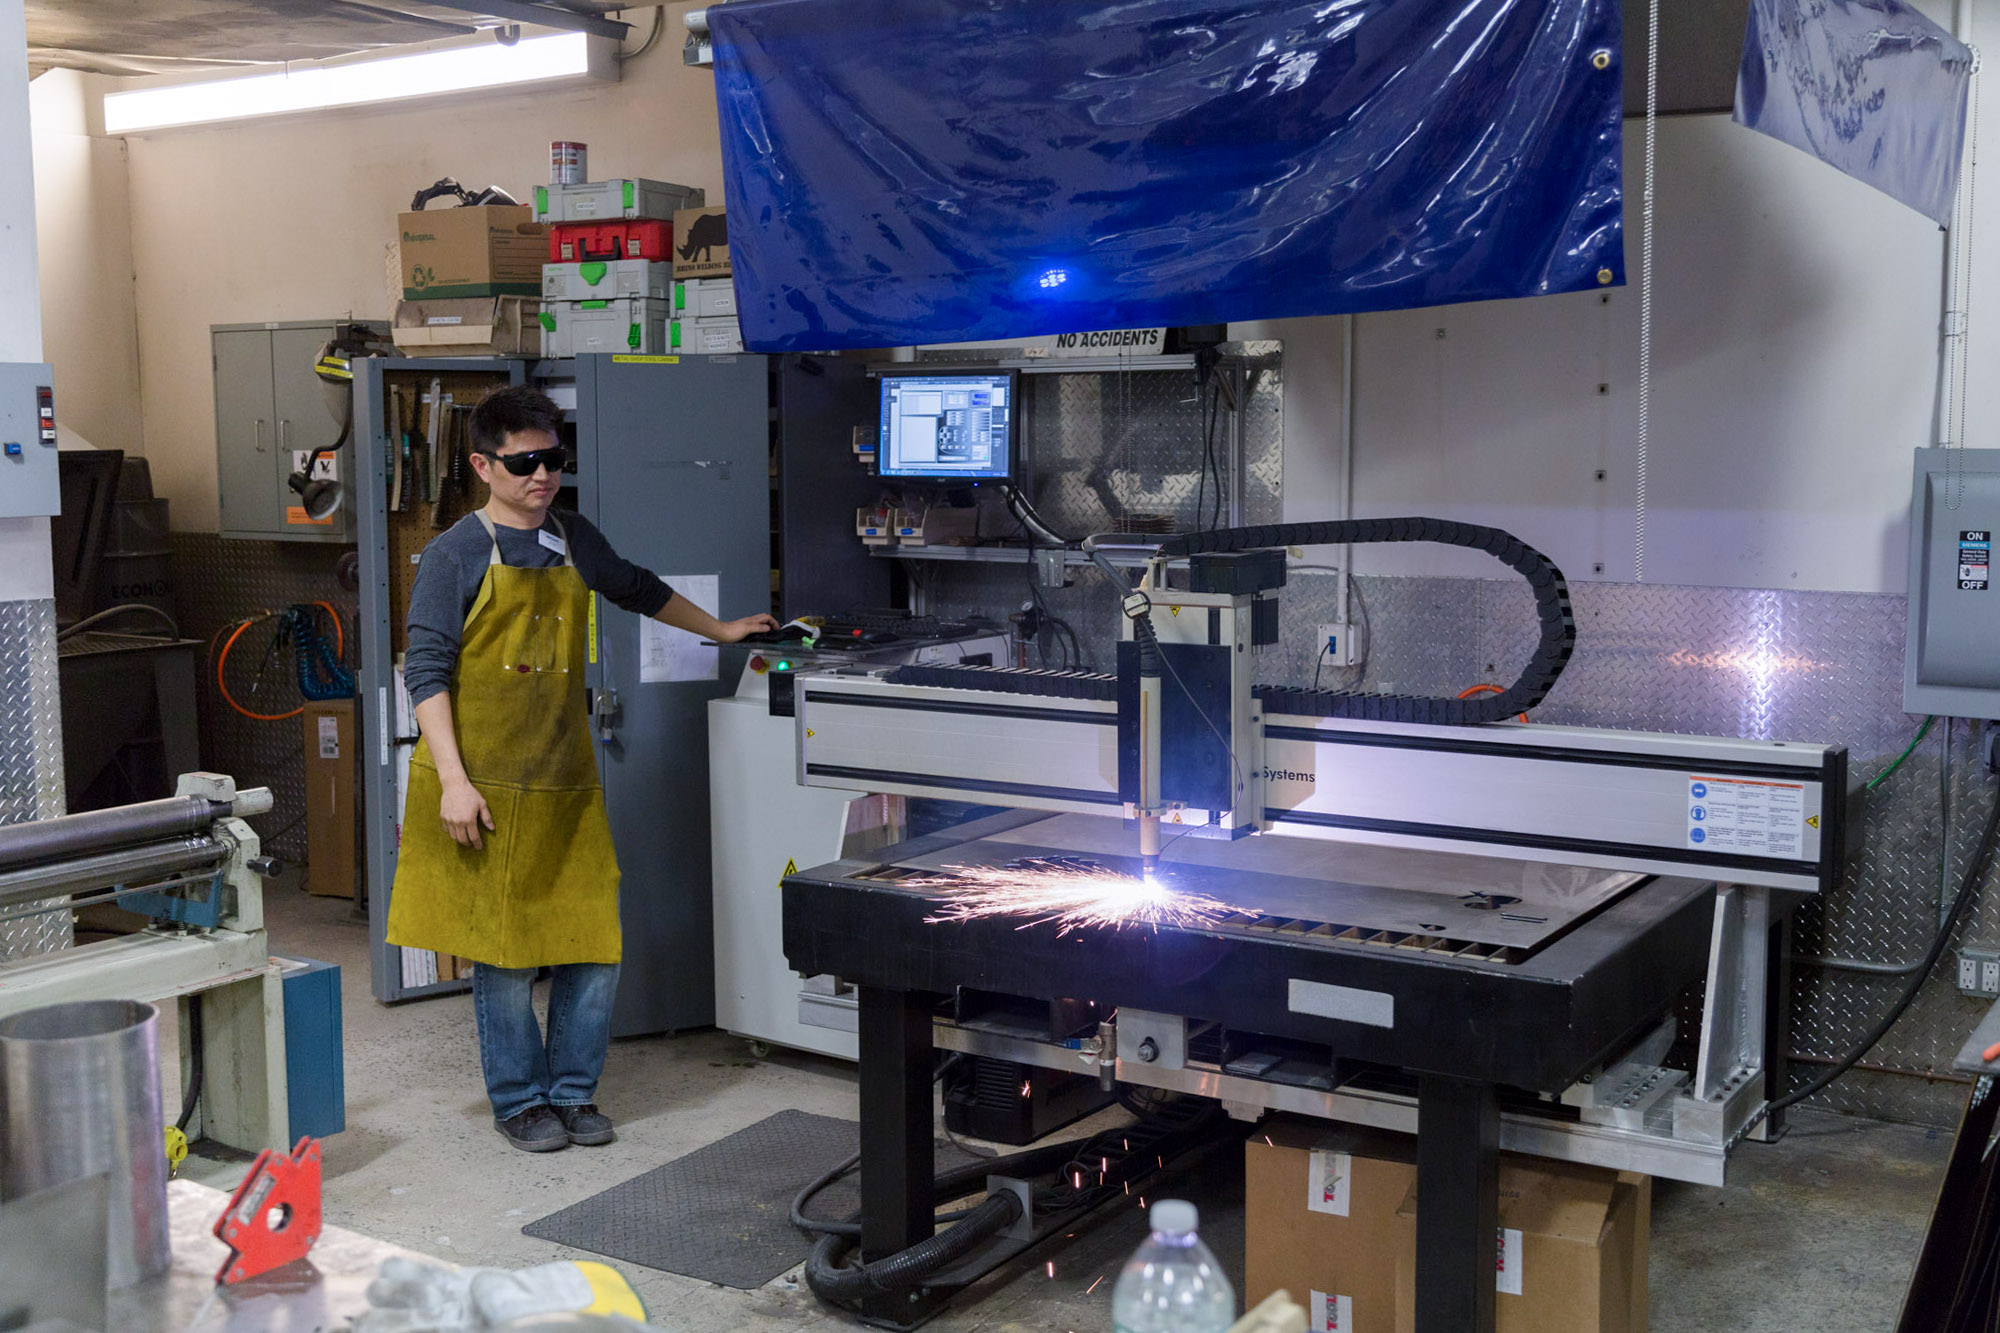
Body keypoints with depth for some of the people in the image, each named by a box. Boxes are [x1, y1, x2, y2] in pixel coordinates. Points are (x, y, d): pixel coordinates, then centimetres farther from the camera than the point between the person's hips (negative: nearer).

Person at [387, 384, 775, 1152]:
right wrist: (454, 781, -16)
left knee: (594, 945, 4)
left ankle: (574, 1091, 21)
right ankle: (520, 1101, 19)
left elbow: (637, 591, 30)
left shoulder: (575, 542, 10)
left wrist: (721, 631, 39)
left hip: (566, 786, 5)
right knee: (504, 955, 2)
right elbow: (426, 672, -9)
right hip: (489, 791, -5)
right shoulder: (457, 554, -6)